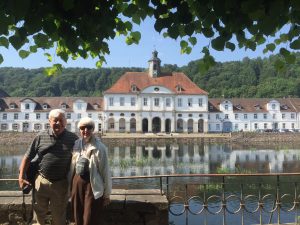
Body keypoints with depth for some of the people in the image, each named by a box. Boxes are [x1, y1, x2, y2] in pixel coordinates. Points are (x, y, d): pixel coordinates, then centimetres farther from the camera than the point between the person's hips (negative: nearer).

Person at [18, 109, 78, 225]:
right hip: (41, 181, 1)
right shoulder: (40, 137, -3)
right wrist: (21, 177, -4)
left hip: (61, 184, -1)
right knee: (39, 213, 20)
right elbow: (27, 157, 2)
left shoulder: (73, 138, -5)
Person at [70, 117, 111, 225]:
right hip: (77, 184, 5)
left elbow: (105, 171, -11)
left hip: (93, 186, -5)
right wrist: (70, 185, 13)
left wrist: (106, 194, -7)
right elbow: (72, 167, 10)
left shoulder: (99, 147, -14)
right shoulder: (76, 145, 1)